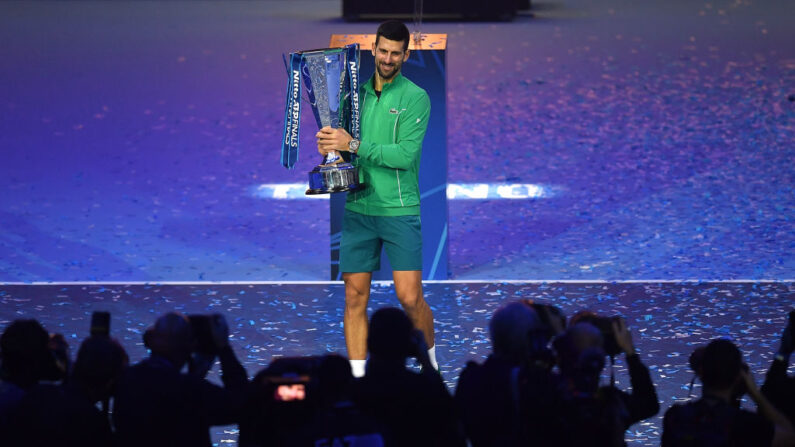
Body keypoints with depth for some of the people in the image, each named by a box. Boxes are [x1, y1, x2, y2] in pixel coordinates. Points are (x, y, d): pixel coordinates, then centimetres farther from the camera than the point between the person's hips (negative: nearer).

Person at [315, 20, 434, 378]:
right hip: (357, 207, 4)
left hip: (400, 209, -4)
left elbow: (406, 154, -14)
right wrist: (328, 144, -9)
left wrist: (353, 145, -18)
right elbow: (340, 143, 15)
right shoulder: (357, 92, 11)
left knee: (410, 297, -6)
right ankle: (357, 378, 6)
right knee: (355, 297, 1)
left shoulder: (416, 98, -4)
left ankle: (431, 360, 19)